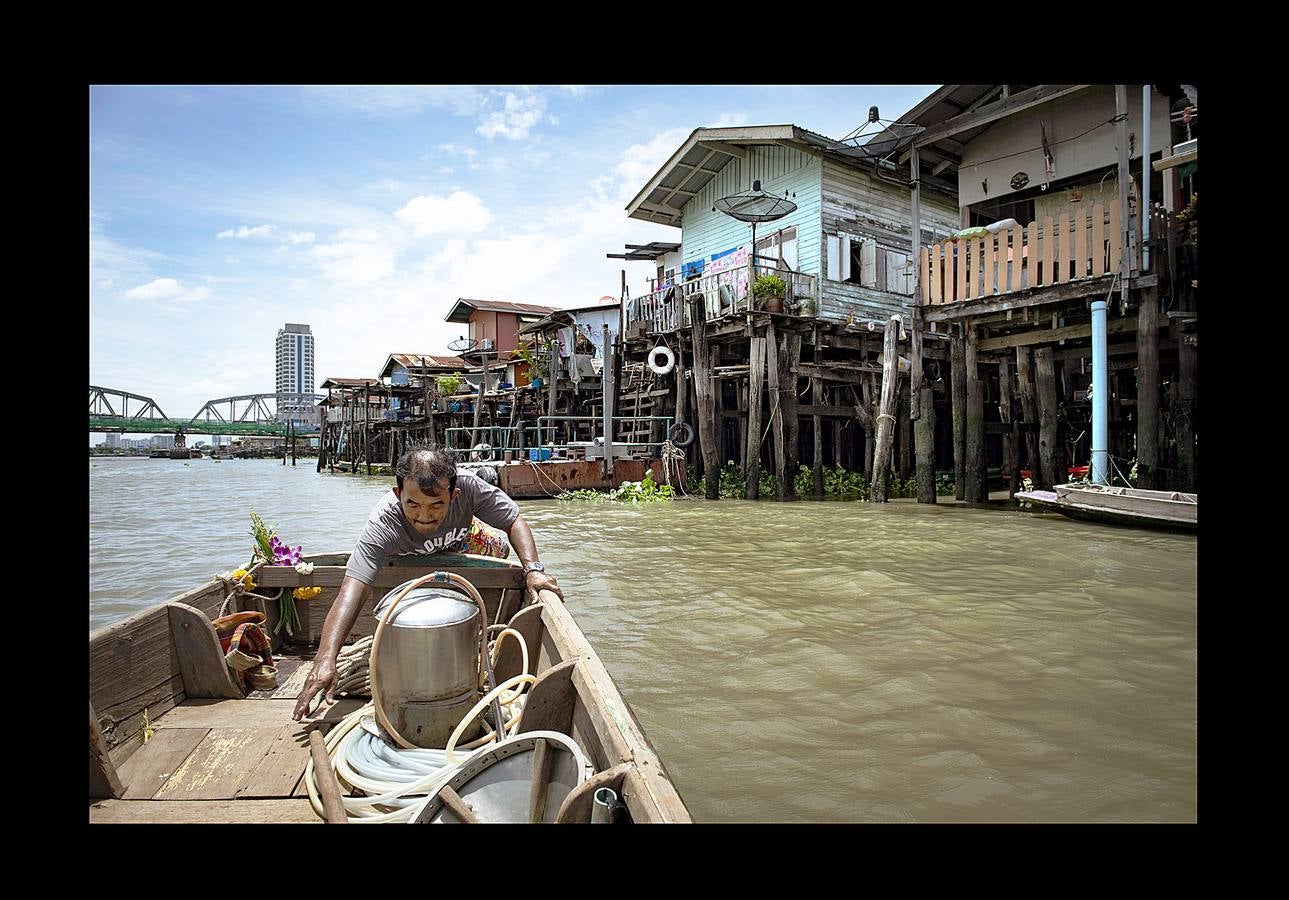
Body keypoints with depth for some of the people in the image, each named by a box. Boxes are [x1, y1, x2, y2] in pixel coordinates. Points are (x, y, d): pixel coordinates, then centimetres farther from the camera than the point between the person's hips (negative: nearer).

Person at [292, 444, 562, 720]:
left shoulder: (469, 487, -41)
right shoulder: (382, 523, -45)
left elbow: (514, 521, -31)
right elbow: (352, 590, -51)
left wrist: (533, 569, -47)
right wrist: (325, 660, -62)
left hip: (458, 548, 0)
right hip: (403, 562, 0)